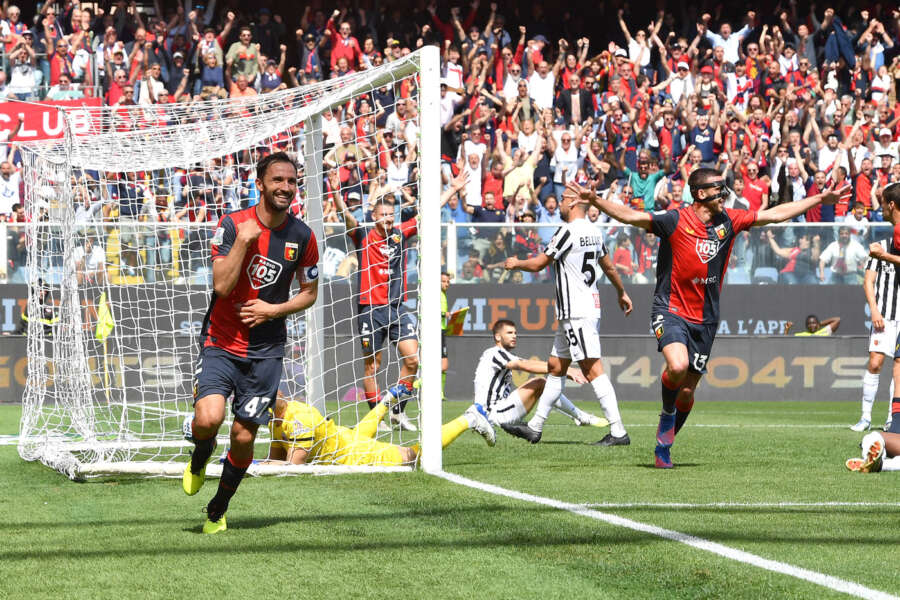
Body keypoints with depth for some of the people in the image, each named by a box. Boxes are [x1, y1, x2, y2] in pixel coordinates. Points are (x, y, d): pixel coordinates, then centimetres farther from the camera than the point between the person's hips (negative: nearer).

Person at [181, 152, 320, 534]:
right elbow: (221, 285, -18)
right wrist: (244, 240, -24)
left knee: (243, 438, 0)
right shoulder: (232, 225, -9)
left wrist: (273, 310, -5)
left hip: (265, 352, 2)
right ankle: (201, 455, 14)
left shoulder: (302, 236, 0)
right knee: (208, 419, -24)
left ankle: (218, 509, 26)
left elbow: (309, 293, 12)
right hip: (221, 343, -2)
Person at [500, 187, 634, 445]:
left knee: (593, 369, -12)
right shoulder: (594, 231, 12)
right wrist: (622, 293, 40)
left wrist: (515, 263, 12)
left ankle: (618, 432, -16)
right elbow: (609, 267, 25)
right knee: (555, 366, 14)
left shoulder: (568, 232, -15)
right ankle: (534, 428, 20)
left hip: (577, 312, -10)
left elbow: (538, 264, -9)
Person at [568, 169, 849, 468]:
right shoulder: (675, 221, -11)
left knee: (687, 390, 6)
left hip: (705, 318, 5)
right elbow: (631, 216, -19)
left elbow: (774, 214, 11)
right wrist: (594, 199, -34)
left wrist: (820, 199, 12)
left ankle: (663, 446, 27)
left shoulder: (728, 221, 4)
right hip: (670, 310, -5)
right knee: (677, 366, -30)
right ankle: (667, 414, 0)